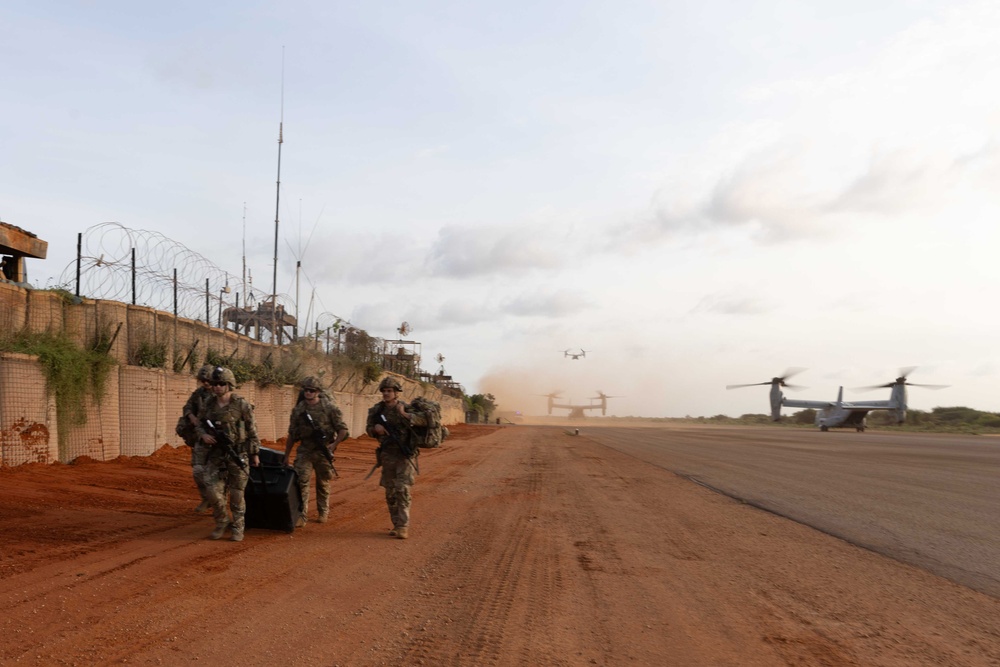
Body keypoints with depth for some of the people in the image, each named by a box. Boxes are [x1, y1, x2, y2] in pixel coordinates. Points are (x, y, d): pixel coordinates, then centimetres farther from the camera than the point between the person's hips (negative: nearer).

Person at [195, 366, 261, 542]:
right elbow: (201, 425, 16)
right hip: (216, 454, 4)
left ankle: (238, 529, 17)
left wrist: (255, 453, 0)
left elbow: (252, 430, -3)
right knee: (213, 491, -5)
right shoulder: (209, 404, 4)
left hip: (238, 454, -3)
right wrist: (203, 435, -7)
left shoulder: (241, 405, -8)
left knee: (236, 494, 3)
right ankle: (221, 523, 17)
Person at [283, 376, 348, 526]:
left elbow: (343, 429, -4)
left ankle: (323, 512, 28)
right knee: (301, 481, -10)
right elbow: (291, 434, 9)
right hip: (304, 451, 2)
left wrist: (334, 444, -18)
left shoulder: (329, 408, -7)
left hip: (323, 451, -1)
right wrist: (286, 456, 9)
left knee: (323, 483, 10)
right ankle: (301, 515, -5)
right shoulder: (298, 410, 1)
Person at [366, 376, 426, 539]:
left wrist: (404, 415, -36)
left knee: (402, 490, -13)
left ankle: (403, 527, -10)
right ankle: (396, 525, 20)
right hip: (387, 455, 5)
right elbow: (369, 428, 12)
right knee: (390, 492, 9)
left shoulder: (406, 408, -11)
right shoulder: (377, 410, 1)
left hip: (405, 455, -5)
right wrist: (375, 428, -11)